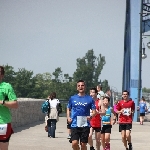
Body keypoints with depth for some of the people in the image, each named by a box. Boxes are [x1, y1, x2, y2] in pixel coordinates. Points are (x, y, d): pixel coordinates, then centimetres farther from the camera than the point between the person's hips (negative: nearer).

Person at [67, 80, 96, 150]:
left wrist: (91, 116, -16)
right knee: (74, 143, -14)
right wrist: (68, 117, 2)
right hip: (74, 125, 0)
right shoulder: (72, 98, 7)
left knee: (83, 144, 3)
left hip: (85, 125, 0)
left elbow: (94, 111, 5)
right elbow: (68, 109, 19)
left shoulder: (89, 99, 3)